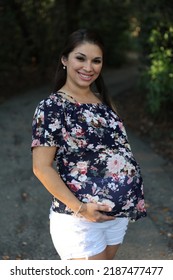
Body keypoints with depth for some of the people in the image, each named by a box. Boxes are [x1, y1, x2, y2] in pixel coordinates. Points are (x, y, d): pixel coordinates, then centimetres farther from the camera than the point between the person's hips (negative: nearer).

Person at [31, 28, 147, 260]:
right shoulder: (51, 107, -13)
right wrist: (80, 208, -19)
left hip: (117, 213, 7)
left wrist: (128, 199, 8)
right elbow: (42, 168, -16)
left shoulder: (103, 101, 8)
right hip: (79, 221, -7)